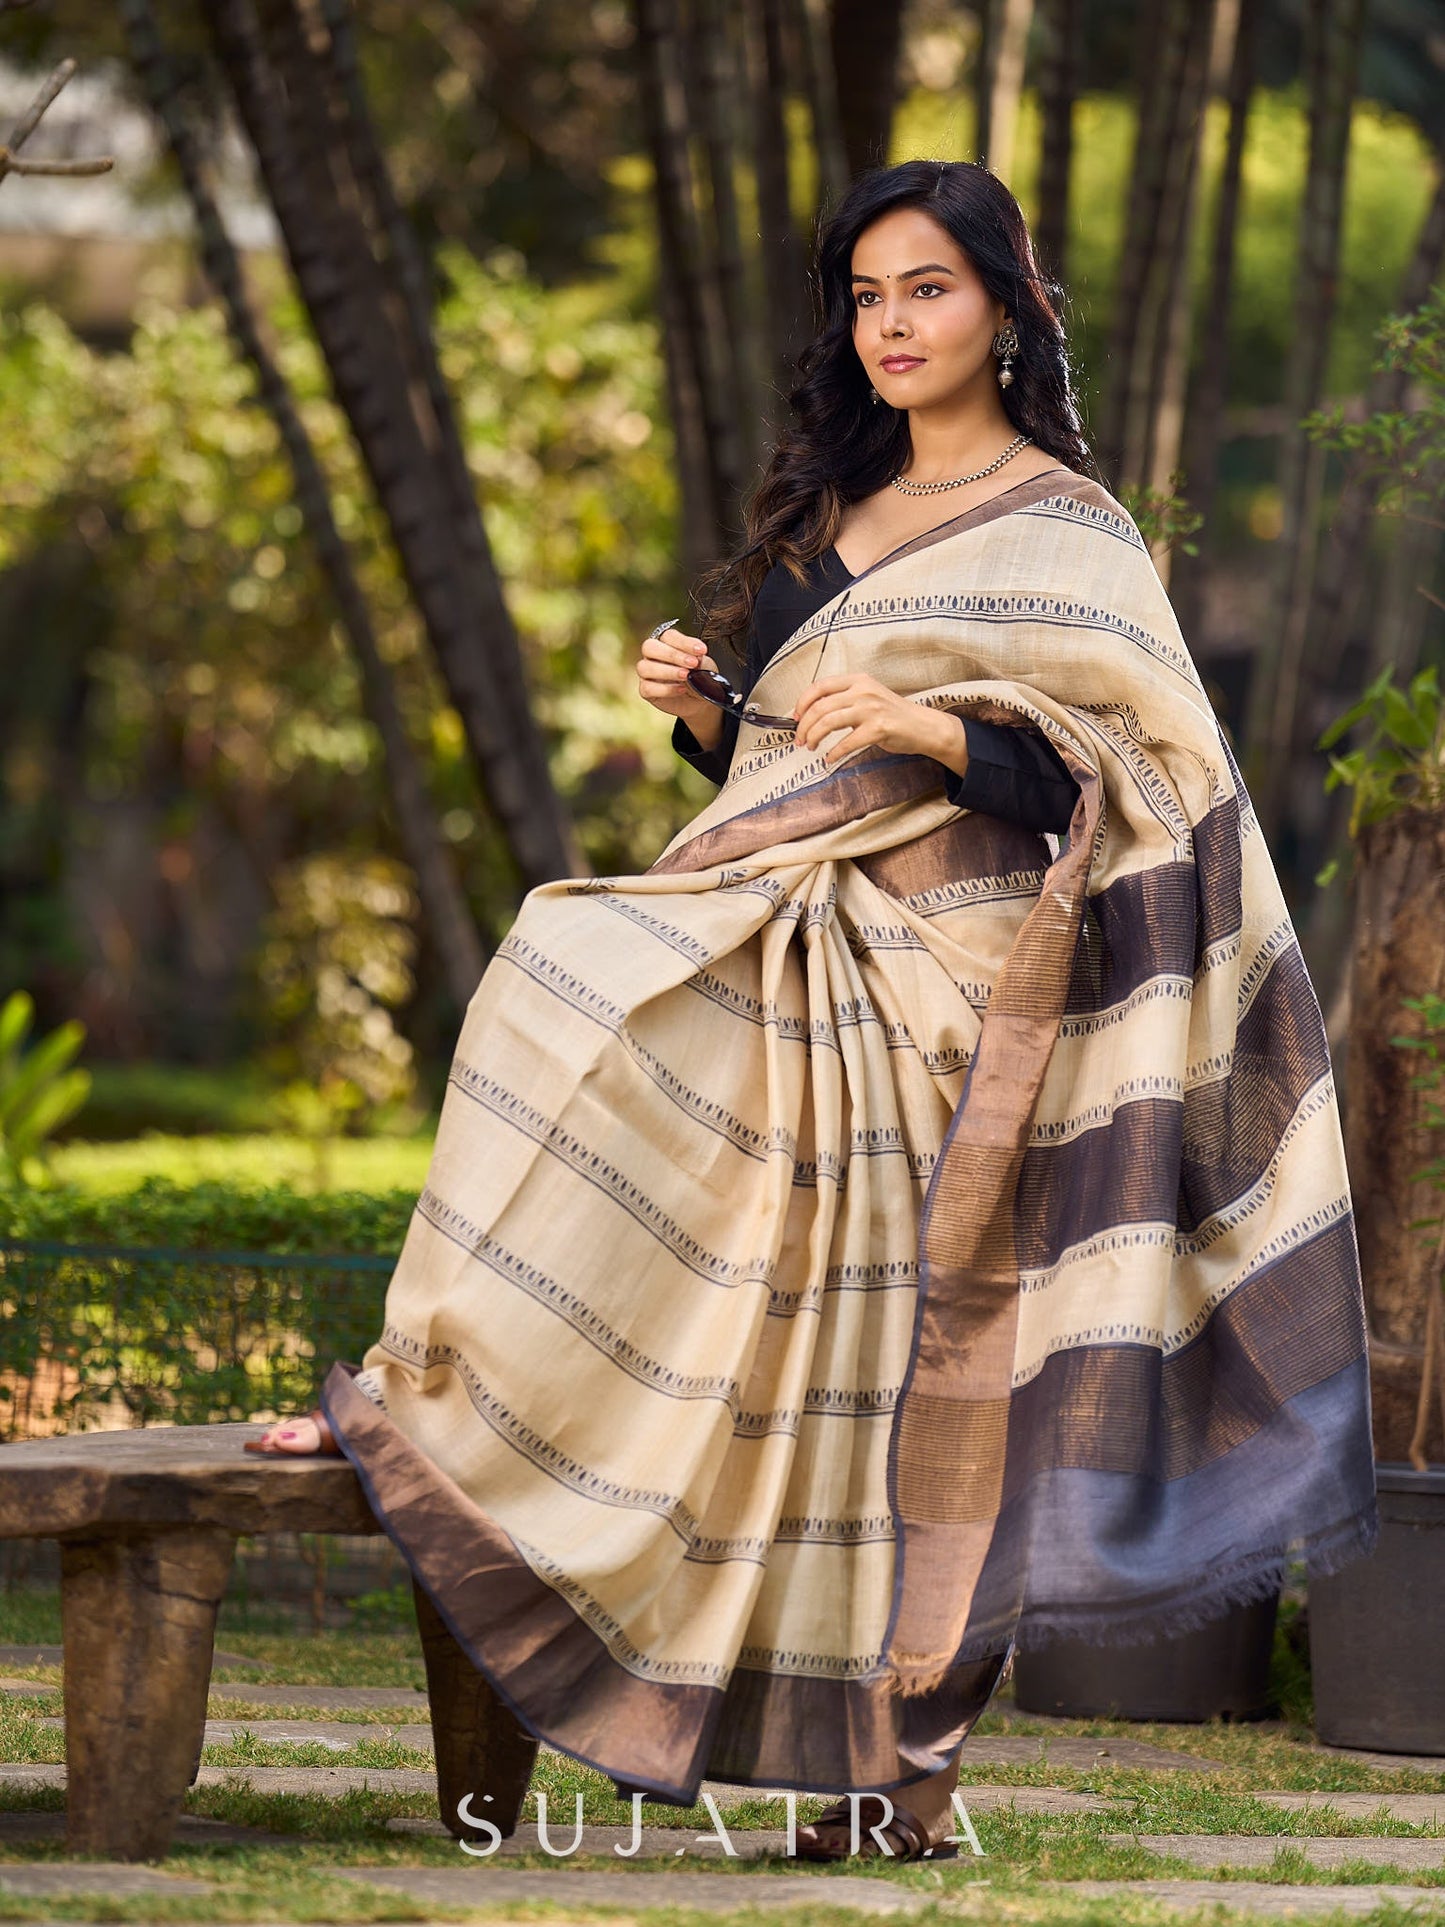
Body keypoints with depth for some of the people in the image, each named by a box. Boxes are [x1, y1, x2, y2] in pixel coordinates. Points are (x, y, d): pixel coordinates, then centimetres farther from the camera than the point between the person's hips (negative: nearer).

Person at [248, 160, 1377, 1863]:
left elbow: (1122, 771, -7)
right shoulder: (834, 515, 21)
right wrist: (698, 704, 4)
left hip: (941, 979, -6)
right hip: (783, 953, 6)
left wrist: (932, 727, -21)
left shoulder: (1063, 533, 1)